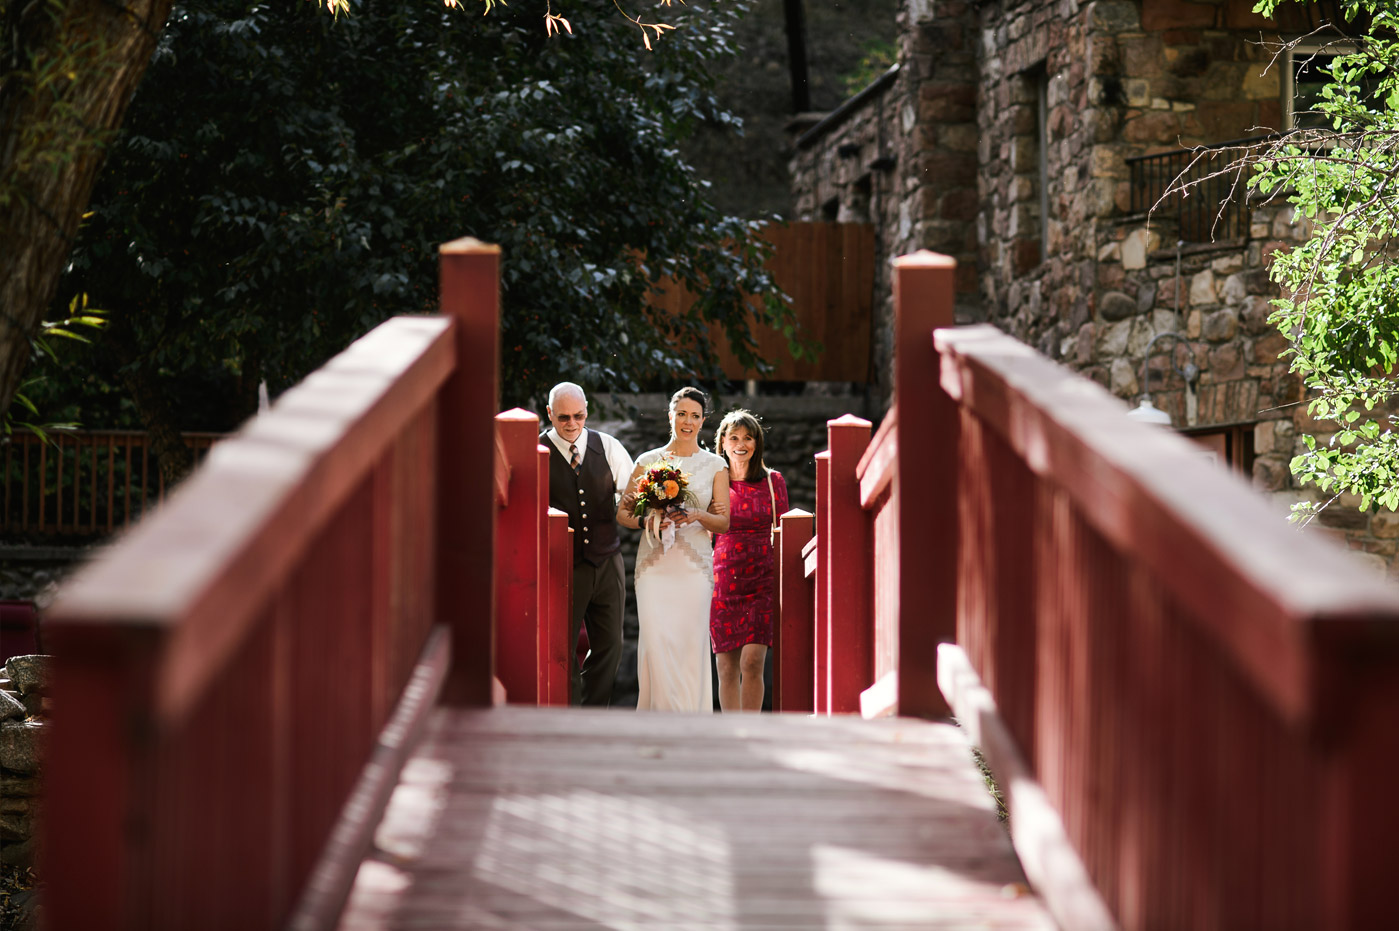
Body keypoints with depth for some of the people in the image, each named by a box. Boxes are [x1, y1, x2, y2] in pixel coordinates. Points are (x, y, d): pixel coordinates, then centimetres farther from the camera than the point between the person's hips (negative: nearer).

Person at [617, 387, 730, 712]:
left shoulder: (715, 466, 9)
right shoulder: (648, 461, 8)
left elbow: (724, 523, 7)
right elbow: (622, 512, 9)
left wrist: (697, 516, -13)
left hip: (695, 566, 0)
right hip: (654, 564, 0)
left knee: (691, 646, -3)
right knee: (657, 645, -10)